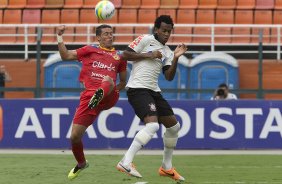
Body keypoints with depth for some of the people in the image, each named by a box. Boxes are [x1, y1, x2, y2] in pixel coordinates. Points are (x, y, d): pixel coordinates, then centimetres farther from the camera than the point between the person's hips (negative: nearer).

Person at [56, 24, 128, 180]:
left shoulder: (119, 56, 20)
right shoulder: (89, 50, 18)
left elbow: (123, 82, 29)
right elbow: (65, 56, 15)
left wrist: (113, 90, 12)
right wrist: (59, 37, 5)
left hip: (109, 97, -1)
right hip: (88, 97, 1)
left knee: (108, 79, -37)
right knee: (75, 136, -2)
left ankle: (100, 94, -70)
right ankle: (81, 163, 26)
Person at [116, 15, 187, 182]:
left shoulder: (167, 52, 17)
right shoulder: (146, 40, -2)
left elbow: (169, 77, 9)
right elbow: (126, 54, -9)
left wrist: (176, 58, -2)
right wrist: (149, 55, -11)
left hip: (154, 91, 9)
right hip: (138, 88, -9)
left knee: (174, 126, 11)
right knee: (152, 125, -26)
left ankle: (166, 167, 24)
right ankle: (126, 163, -27)